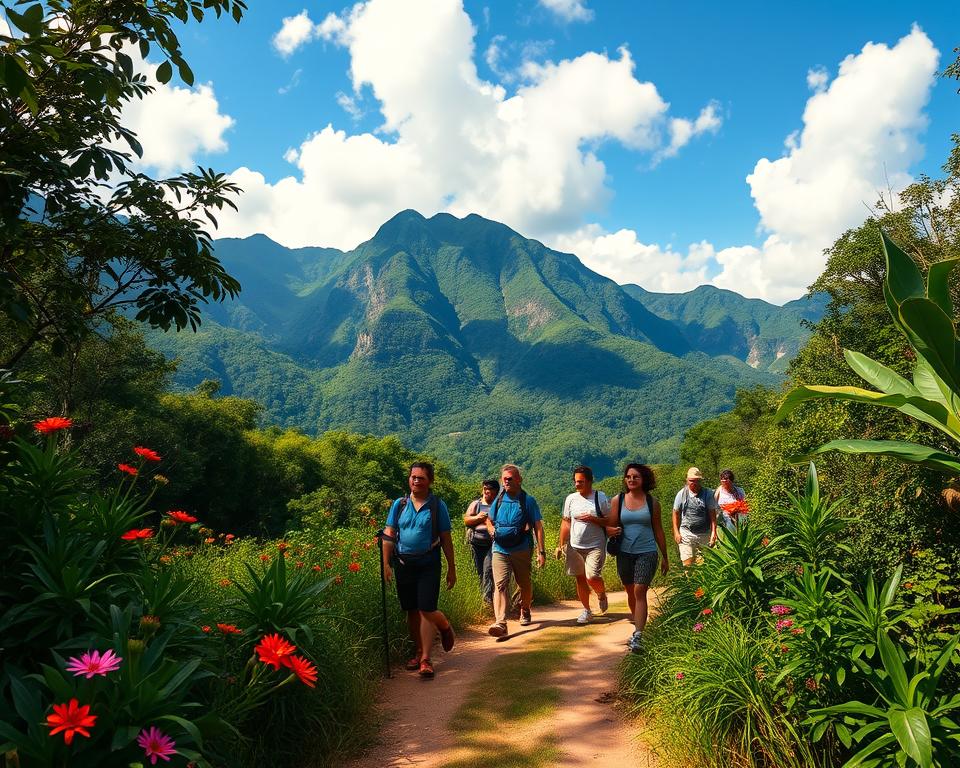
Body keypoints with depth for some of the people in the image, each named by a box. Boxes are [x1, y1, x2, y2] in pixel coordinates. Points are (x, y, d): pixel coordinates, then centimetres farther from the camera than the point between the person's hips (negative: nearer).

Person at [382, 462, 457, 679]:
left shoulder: (437, 506, 0)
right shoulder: (399, 504, 6)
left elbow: (446, 539, 2)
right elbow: (389, 535, 5)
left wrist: (452, 569, 3)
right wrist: (386, 563, -4)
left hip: (428, 565, -3)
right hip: (403, 564, 3)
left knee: (427, 611, -9)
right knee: (412, 611, 12)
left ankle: (426, 659, 7)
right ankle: (419, 652, 29)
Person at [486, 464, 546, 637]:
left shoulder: (528, 501, -2)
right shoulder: (498, 500, 8)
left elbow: (538, 527, -4)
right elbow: (489, 520, 24)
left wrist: (541, 552, -10)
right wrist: (492, 531, 1)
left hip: (521, 550, -2)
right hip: (500, 550, 2)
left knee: (525, 584, 14)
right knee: (500, 585, -13)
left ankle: (525, 611, 41)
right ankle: (500, 623, -20)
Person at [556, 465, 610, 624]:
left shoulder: (601, 498, -6)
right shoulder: (571, 499, 6)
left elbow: (611, 521, -5)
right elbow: (566, 522, 12)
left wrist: (593, 519, -20)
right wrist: (561, 545, 10)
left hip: (595, 546, -4)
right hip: (575, 546, 4)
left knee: (592, 577, -15)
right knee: (580, 578, 9)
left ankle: (602, 595, 18)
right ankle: (586, 610, 25)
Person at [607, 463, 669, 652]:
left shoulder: (652, 502, 1)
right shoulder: (618, 500, 3)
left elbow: (658, 531, 8)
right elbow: (610, 525, 8)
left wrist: (665, 557, 12)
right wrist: (612, 531, -17)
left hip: (647, 553, -2)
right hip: (625, 553, 3)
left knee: (640, 592, -12)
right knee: (631, 592, 13)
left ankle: (637, 637, -13)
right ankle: (638, 626, 33)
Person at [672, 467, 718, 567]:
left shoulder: (708, 494, -1)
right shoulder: (682, 494, 1)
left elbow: (712, 514, 0)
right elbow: (676, 513, 8)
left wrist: (713, 532, -8)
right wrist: (676, 532, 3)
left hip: (705, 534, 1)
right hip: (686, 533, -1)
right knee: (687, 563, -7)